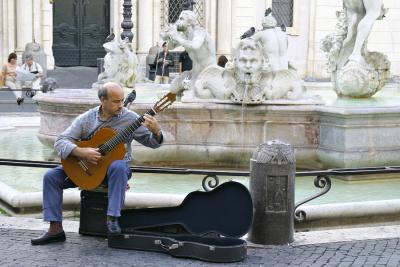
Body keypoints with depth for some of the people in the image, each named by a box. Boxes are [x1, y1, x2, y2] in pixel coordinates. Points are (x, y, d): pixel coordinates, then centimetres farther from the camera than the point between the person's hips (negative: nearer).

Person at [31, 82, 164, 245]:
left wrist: (156, 132, -28)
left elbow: (152, 142, -4)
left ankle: (112, 218, -34)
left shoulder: (130, 118, -6)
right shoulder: (86, 119, -3)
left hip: (113, 165, -3)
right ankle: (55, 230, -10)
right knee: (51, 176, -13)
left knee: (118, 166, -39)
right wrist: (81, 152, -26)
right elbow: (60, 142, -8)